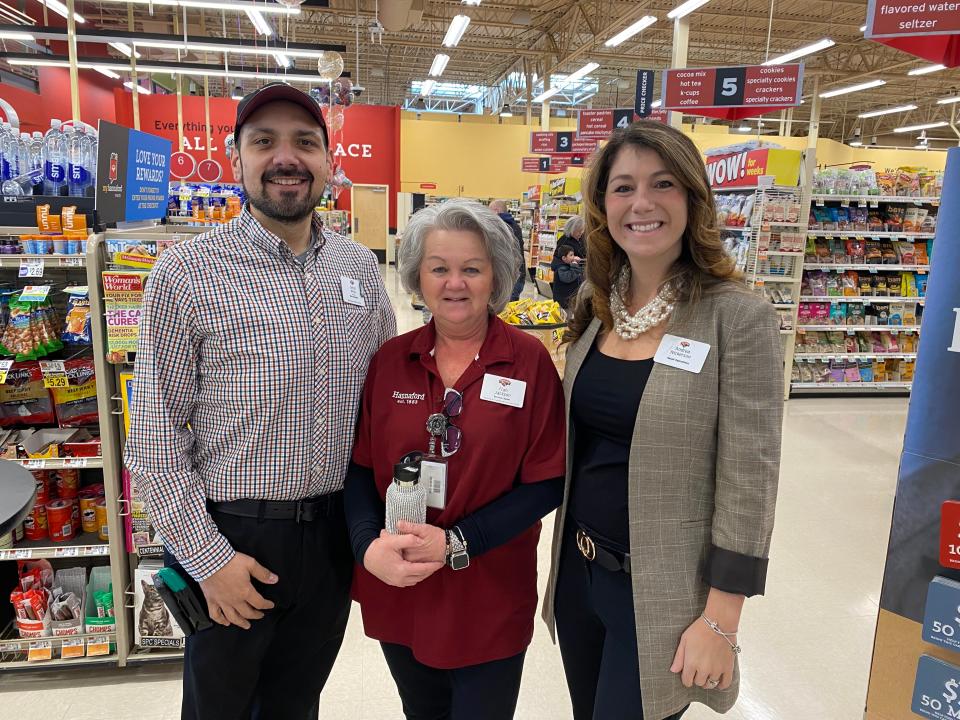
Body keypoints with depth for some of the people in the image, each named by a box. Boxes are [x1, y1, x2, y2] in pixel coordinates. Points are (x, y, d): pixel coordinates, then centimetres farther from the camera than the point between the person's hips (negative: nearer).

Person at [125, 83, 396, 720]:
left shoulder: (361, 267, 1)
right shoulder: (188, 273, -13)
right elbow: (156, 435, -11)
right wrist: (207, 557, -11)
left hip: (334, 532, 4)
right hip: (232, 537, -3)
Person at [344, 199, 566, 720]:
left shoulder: (530, 361, -9)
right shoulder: (390, 359, 0)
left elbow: (546, 483, -10)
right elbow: (359, 466, 1)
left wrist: (456, 544, -18)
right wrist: (369, 545, -15)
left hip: (491, 595, -3)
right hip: (395, 589, 3)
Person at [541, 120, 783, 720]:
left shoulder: (739, 317, -16)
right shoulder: (596, 306, 1)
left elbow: (749, 480, -15)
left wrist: (720, 621, -14)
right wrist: (569, 555, 12)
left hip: (659, 590, -5)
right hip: (578, 569, 6)